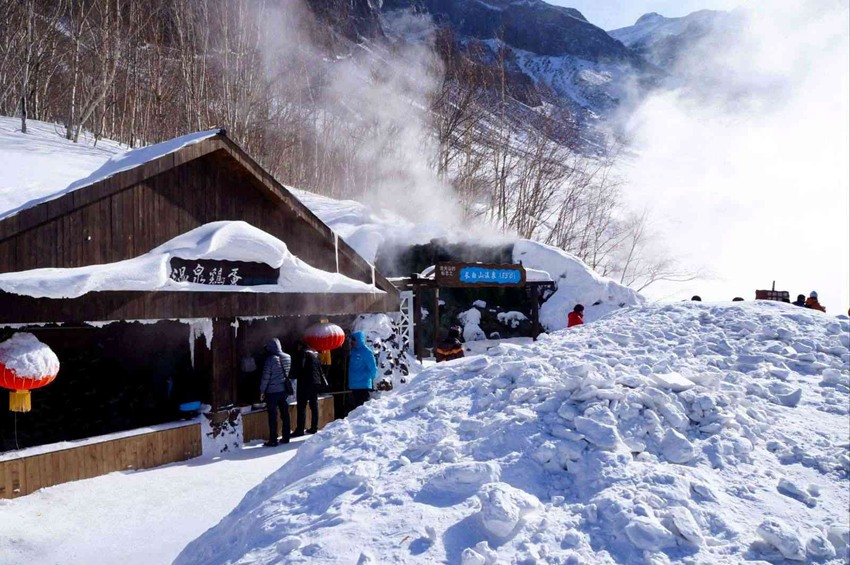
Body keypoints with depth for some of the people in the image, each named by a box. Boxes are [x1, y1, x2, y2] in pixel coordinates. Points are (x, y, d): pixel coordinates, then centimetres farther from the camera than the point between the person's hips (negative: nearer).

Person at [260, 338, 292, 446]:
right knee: (285, 414, 13)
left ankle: (273, 440, 4)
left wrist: (262, 390, -4)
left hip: (272, 391, -5)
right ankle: (286, 437, 18)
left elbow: (265, 377, -12)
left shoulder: (270, 359, -16)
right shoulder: (288, 357, 0)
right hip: (284, 389, 5)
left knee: (272, 416, 1)